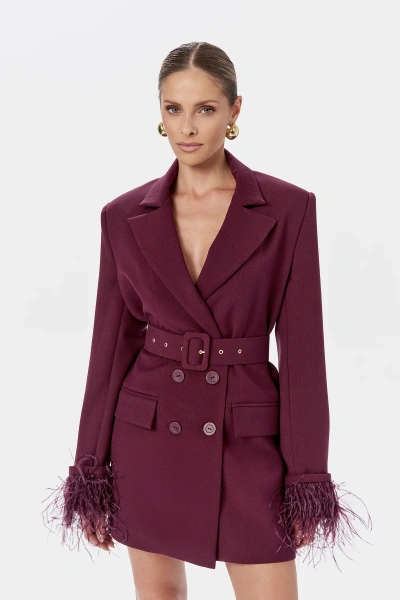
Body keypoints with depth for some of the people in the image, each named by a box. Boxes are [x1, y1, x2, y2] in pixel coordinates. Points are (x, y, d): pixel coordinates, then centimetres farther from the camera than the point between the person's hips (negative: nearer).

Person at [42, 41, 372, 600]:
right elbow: (113, 342, 3)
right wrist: (92, 471, 4)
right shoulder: (125, 216, 0)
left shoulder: (288, 208, -5)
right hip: (151, 439, 2)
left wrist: (306, 478, -6)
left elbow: (301, 346, -5)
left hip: (248, 442, -2)